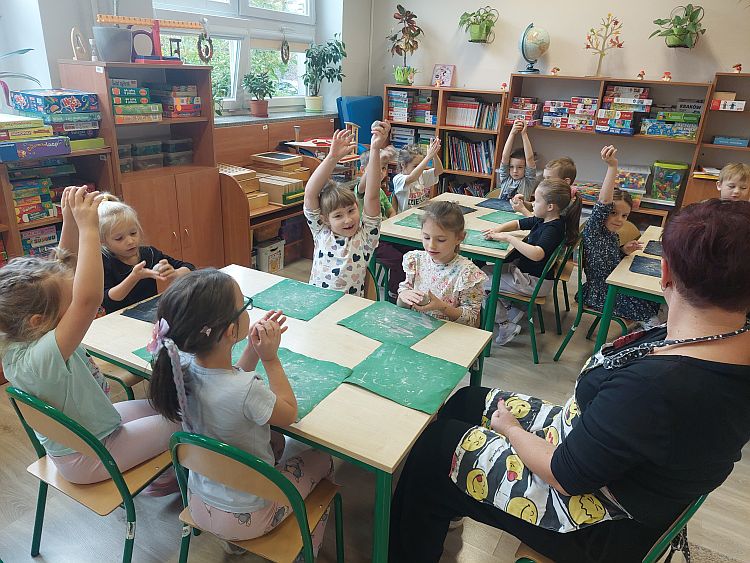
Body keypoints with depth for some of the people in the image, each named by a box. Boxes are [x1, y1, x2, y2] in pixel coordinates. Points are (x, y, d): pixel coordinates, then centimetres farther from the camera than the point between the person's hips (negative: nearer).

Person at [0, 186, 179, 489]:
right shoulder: (42, 357, -40)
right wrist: (88, 228, -53)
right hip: (88, 458, -8)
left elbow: (63, 267, -10)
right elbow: (88, 299, -58)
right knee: (180, 423, 5)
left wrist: (70, 219, -23)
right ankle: (172, 478, 33)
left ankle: (159, 471, 37)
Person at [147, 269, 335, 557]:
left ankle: (234, 541, 43)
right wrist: (271, 357, -17)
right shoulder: (247, 391, -39)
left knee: (275, 440, 29)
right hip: (244, 519, -6)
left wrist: (253, 348, -8)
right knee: (322, 459, 16)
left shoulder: (183, 367, -18)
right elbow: (289, 413, -16)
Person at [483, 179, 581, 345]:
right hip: (525, 269, 10)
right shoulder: (542, 220, 2)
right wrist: (498, 229, -4)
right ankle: (511, 308, 14)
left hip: (535, 282, -10)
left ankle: (506, 325, 3)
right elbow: (518, 224, 15)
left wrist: (509, 238, -36)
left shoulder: (553, 229, -26)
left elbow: (537, 254, -42)